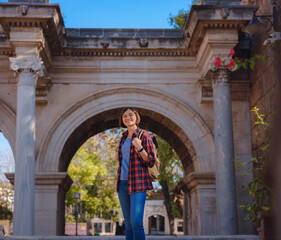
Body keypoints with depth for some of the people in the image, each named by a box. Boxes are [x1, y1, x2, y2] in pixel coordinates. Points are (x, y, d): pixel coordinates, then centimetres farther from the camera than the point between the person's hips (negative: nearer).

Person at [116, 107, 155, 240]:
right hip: (122, 183, 7)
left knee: (136, 221, -16)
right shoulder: (124, 137, 16)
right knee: (128, 223, 7)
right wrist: (119, 156, 14)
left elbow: (150, 162, -9)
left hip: (138, 184, -7)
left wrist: (140, 148, -21)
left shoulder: (144, 135, -4)